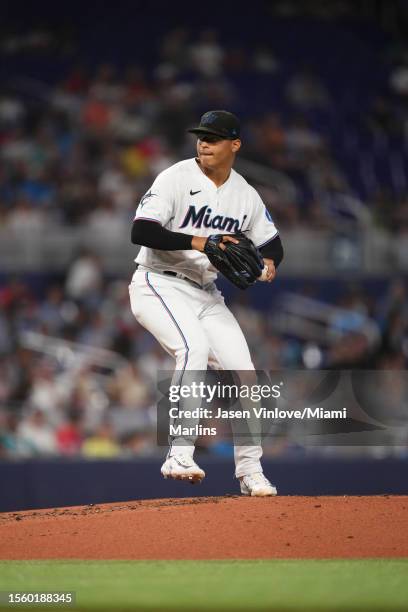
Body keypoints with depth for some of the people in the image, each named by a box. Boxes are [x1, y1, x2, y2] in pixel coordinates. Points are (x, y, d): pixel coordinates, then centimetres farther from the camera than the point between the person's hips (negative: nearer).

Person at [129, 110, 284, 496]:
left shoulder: (245, 195, 6)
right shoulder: (176, 178, -11)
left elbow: (272, 244, 17)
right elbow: (140, 232, -20)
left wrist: (269, 262, -7)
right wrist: (195, 241, -29)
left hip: (205, 292, 6)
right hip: (158, 286, -6)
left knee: (242, 370, -2)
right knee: (194, 347, -31)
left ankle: (249, 471, 10)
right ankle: (179, 455, -32)